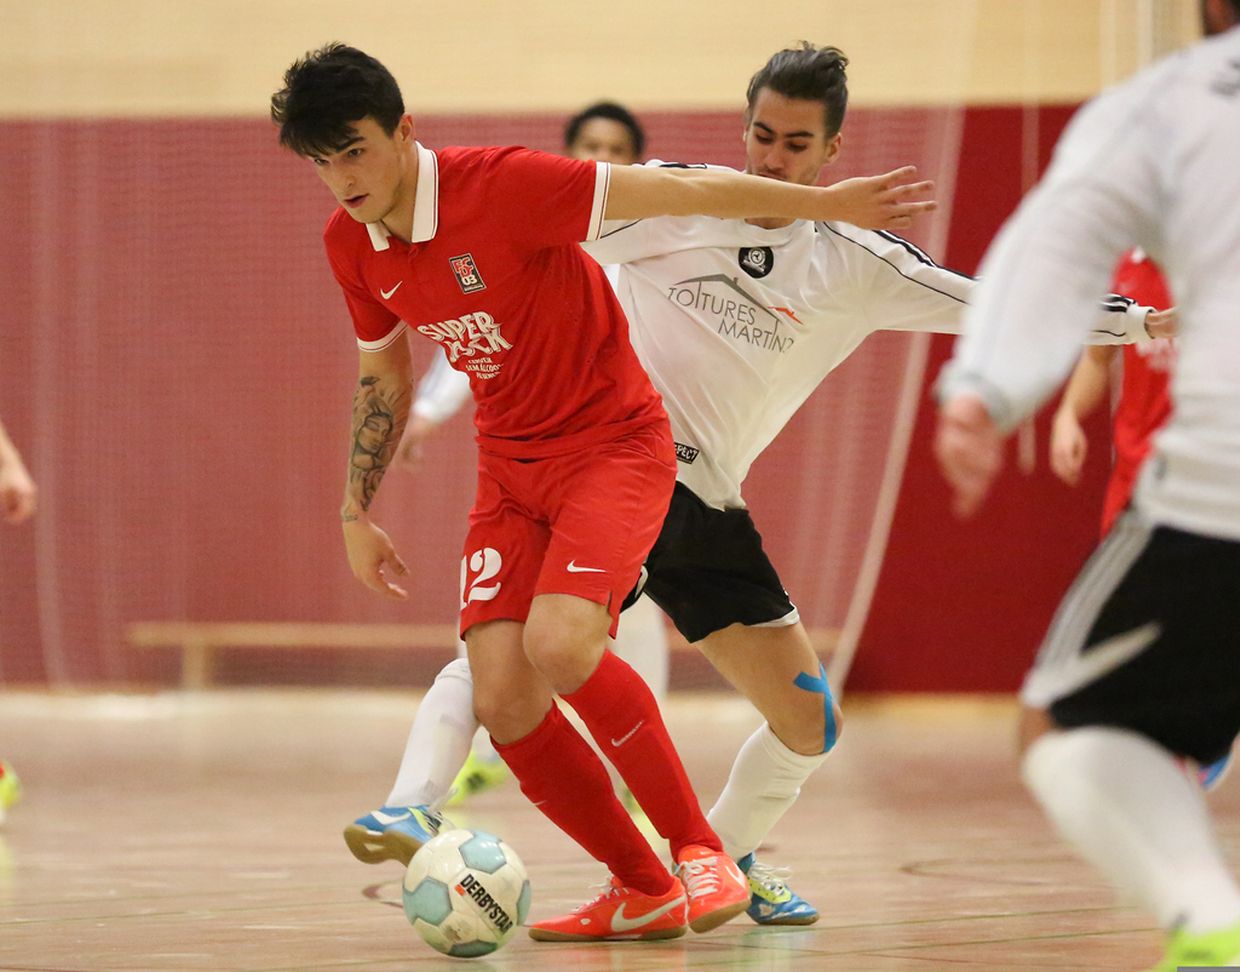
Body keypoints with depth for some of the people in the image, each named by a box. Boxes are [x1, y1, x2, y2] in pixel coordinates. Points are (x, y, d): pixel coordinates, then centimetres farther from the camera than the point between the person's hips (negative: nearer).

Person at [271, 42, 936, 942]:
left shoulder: (502, 186, -21)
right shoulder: (350, 244, 0)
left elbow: (681, 191, -17)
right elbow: (383, 372, 18)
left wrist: (828, 201, -16)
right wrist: (356, 514, 18)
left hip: (616, 444, -6)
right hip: (509, 467, 6)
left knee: (559, 642, -29)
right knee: (501, 697, -11)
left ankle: (702, 856, -13)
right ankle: (644, 891, 9)